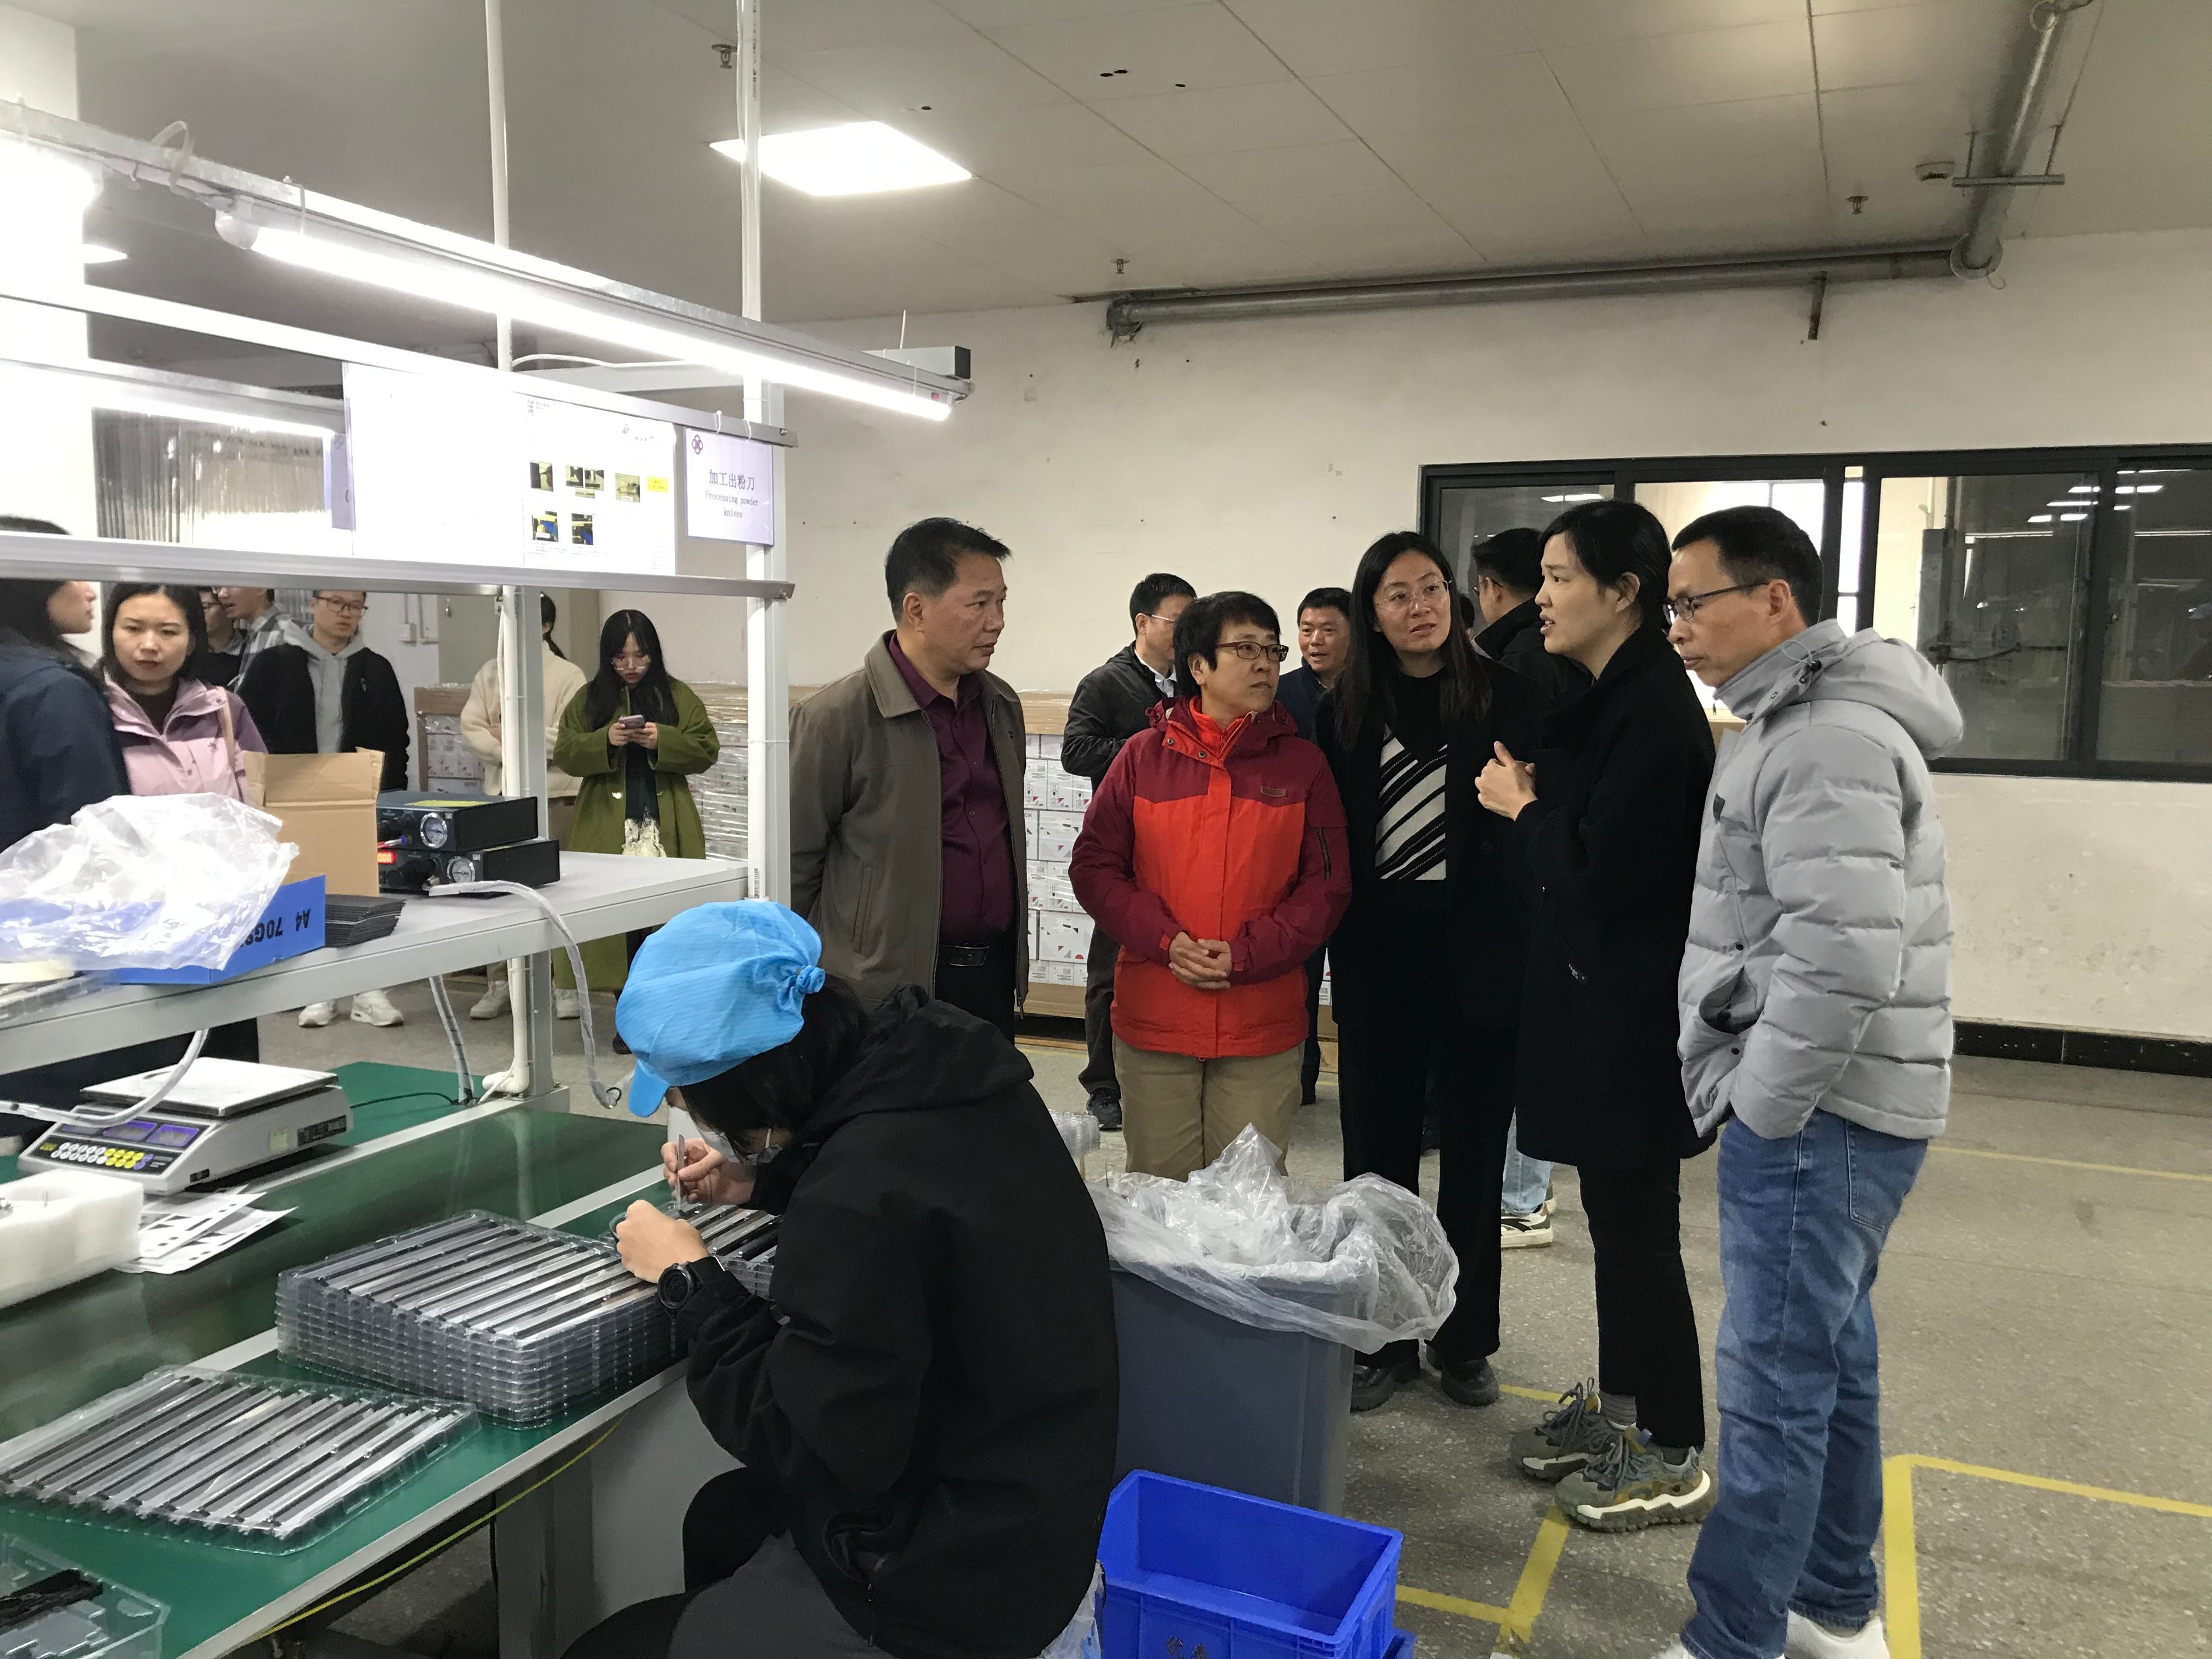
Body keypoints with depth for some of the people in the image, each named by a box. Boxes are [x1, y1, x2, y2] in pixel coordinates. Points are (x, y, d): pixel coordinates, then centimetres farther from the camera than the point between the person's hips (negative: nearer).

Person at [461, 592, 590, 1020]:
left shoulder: (567, 675, -4)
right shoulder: (490, 673, 10)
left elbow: (566, 736, -13)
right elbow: (471, 727, 3)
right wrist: (510, 754, -13)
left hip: (554, 793, -4)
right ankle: (499, 983, 14)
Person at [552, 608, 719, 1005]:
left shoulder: (678, 696, 8)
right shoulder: (588, 699, 10)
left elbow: (706, 750, 2)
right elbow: (565, 754, 3)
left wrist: (662, 740, -14)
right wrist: (606, 740, -15)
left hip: (665, 830, 0)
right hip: (606, 830, 1)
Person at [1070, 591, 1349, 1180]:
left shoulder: (1302, 764, 3)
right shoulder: (1143, 756, 3)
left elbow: (1328, 884, 1)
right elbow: (1094, 867, 2)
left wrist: (1245, 954, -12)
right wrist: (1166, 941, -13)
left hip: (1263, 1025, 0)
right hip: (1152, 1020, 0)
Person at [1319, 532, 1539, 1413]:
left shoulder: (1503, 697, -2)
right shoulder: (1348, 709, 4)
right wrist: (1338, 960, -2)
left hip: (1478, 952, -1)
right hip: (1378, 957, 2)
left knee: (1473, 1151, 10)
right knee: (1378, 1152, 7)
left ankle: (1465, 1339, 25)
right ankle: (1383, 1340, 21)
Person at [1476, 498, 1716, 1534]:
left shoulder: (1654, 710, -20)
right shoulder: (1611, 698, 10)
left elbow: (1602, 874, -24)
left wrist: (1524, 808, -10)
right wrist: (1534, 806, -1)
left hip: (1633, 1017, -10)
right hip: (1597, 1003, 10)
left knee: (1637, 1224, 2)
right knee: (1616, 1215, 19)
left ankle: (1675, 1457, 18)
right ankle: (1618, 1405, 35)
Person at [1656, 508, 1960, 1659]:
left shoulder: (1827, 741, -20)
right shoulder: (1800, 724, 14)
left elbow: (1845, 958, -29)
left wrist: (1762, 1107, -18)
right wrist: (1747, 1083, 16)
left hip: (1816, 1116, -10)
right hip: (1827, 1109, 10)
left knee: (1774, 1382, -2)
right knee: (1828, 1359, 19)